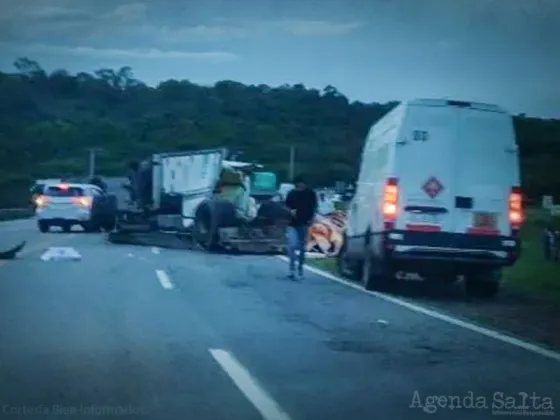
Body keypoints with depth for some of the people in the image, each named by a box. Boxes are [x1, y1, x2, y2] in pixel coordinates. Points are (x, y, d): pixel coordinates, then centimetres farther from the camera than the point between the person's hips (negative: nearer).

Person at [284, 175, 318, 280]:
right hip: (293, 224, -1)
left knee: (302, 247, 10)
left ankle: (300, 268, 25)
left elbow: (314, 208, 7)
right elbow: (287, 206, 6)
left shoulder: (310, 193, -2)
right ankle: (292, 269, -11)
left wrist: (311, 219, -7)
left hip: (304, 224, 1)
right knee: (293, 246, -16)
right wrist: (291, 211, -15)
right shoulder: (292, 193, -3)